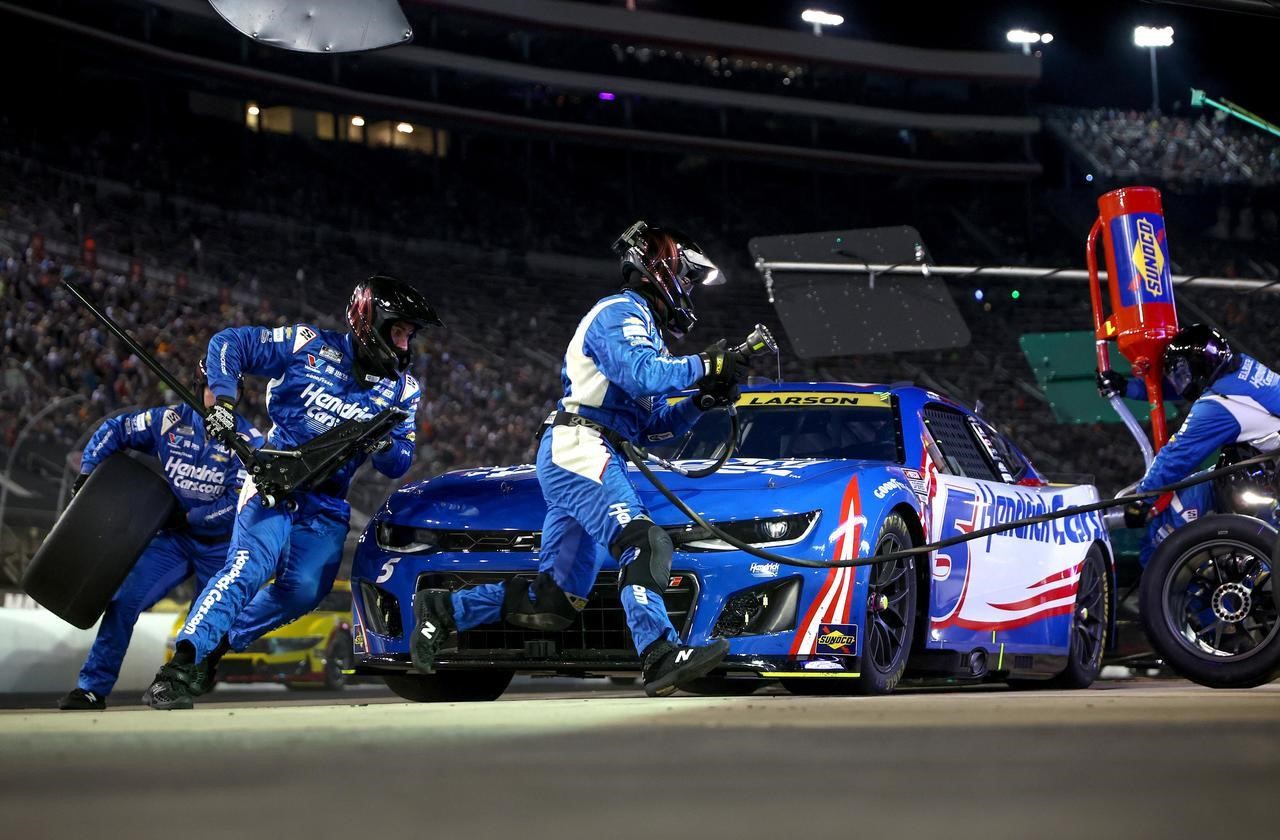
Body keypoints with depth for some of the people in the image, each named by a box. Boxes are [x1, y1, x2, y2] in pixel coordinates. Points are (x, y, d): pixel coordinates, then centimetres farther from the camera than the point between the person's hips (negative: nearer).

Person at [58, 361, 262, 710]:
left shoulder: (248, 440, -14)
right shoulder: (170, 421, -7)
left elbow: (240, 502, -20)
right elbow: (113, 430, 4)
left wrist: (188, 517, -18)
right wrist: (88, 472, -5)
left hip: (220, 545, -1)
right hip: (173, 537, 2)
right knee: (125, 599, -13)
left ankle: (197, 674, 39)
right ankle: (93, 688, -7)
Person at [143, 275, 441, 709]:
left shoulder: (402, 389, 8)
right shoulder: (310, 344, -5)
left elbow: (399, 465, 8)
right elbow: (229, 342, -4)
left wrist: (384, 447, -16)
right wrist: (222, 400, -17)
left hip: (326, 504, 5)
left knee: (304, 589, -12)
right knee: (251, 566, -24)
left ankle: (220, 643, 11)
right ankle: (176, 671, -30)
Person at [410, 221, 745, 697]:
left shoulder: (644, 329, 30)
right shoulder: (620, 313, -1)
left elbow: (653, 427, 26)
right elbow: (639, 375, -21)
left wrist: (701, 400, 11)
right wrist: (701, 367, -14)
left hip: (583, 461, 10)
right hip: (578, 448, -10)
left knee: (555, 601, 2)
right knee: (643, 544, -28)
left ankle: (444, 611, 8)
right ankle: (660, 658, -41)